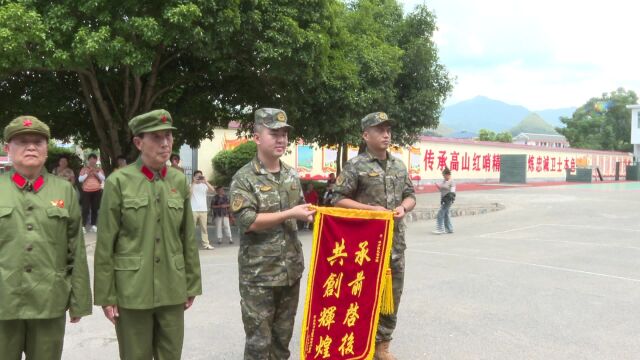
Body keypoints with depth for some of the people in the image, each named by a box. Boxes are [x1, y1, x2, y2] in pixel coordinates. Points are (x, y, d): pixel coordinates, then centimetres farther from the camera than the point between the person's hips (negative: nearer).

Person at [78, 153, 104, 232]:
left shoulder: (99, 169, 12)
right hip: (86, 191, -2)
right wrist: (87, 174, -13)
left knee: (95, 208, 5)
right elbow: (80, 179, -3)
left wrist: (97, 173, -11)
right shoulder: (84, 169, 6)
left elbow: (103, 179, 1)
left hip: (97, 191, 2)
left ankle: (93, 225, 11)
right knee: (85, 209, -8)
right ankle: (83, 226, -8)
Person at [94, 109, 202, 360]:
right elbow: (105, 244, -6)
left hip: (172, 289, 3)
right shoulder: (118, 181, -7)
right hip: (132, 290, -3)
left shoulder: (179, 181, 4)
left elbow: (188, 238, 8)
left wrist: (192, 284, 9)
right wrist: (105, 295, -6)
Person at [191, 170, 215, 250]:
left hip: (203, 210, 2)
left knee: (204, 228, 2)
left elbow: (212, 190, -6)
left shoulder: (204, 185, 10)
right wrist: (193, 182, -12)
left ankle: (206, 244, 3)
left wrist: (205, 181, -13)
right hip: (193, 210, -2)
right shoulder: (191, 185, 4)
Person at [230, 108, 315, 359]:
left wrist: (309, 214, 1)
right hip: (258, 273, -6)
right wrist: (289, 214, -18)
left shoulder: (292, 175, 9)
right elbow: (247, 221, -18)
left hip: (291, 270, 6)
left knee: (283, 335, 18)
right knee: (259, 339, 3)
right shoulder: (244, 178, -10)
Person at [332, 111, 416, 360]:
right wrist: (371, 209, -16)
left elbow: (410, 196, 17)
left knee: (392, 294, 12)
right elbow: (338, 199, -9)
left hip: (395, 242, 6)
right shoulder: (355, 166, -8)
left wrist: (403, 207, -6)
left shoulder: (399, 166, 11)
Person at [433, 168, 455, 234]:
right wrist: (438, 186, 4)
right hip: (443, 200, 8)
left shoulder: (452, 182, -8)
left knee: (440, 213, -12)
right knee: (445, 214, 13)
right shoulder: (444, 181, 15)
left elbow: (452, 191, -11)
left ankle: (440, 229, -10)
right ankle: (449, 229, 23)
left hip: (448, 200, -8)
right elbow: (441, 190, 21)